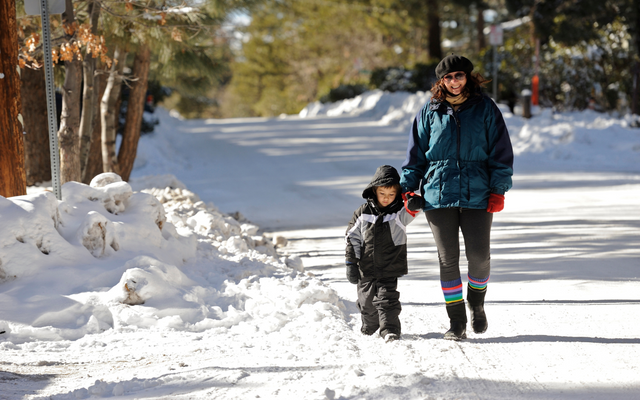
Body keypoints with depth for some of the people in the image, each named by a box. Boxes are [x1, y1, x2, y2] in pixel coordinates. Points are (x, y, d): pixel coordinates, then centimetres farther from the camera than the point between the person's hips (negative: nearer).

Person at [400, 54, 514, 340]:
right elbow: (416, 153, 13)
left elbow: (501, 152, 5)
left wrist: (498, 190, -2)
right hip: (439, 195, 1)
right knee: (448, 259, 0)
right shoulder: (430, 111, 7)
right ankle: (456, 322, 8)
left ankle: (476, 304, 25)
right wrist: (408, 188, 6)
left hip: (477, 195, -1)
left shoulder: (485, 109, 3)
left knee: (479, 255, -4)